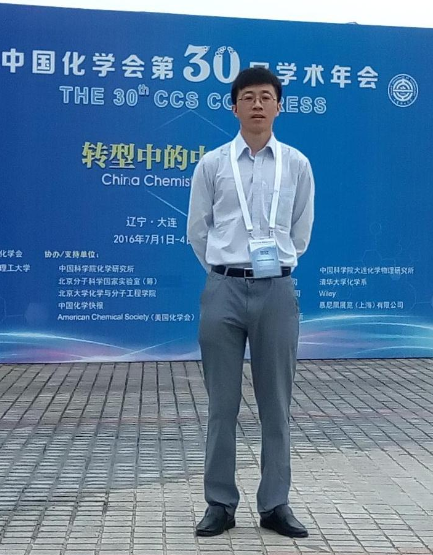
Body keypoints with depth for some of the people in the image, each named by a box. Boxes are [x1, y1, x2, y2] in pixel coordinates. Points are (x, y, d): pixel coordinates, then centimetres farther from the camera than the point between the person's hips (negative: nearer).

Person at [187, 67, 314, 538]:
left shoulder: (297, 165, 5)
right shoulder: (212, 164, 3)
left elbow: (301, 232, 13)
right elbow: (197, 231, 10)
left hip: (276, 291, 1)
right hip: (224, 290, 0)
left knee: (276, 405, 7)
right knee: (222, 404, 5)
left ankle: (275, 505, 18)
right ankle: (220, 504, 17)